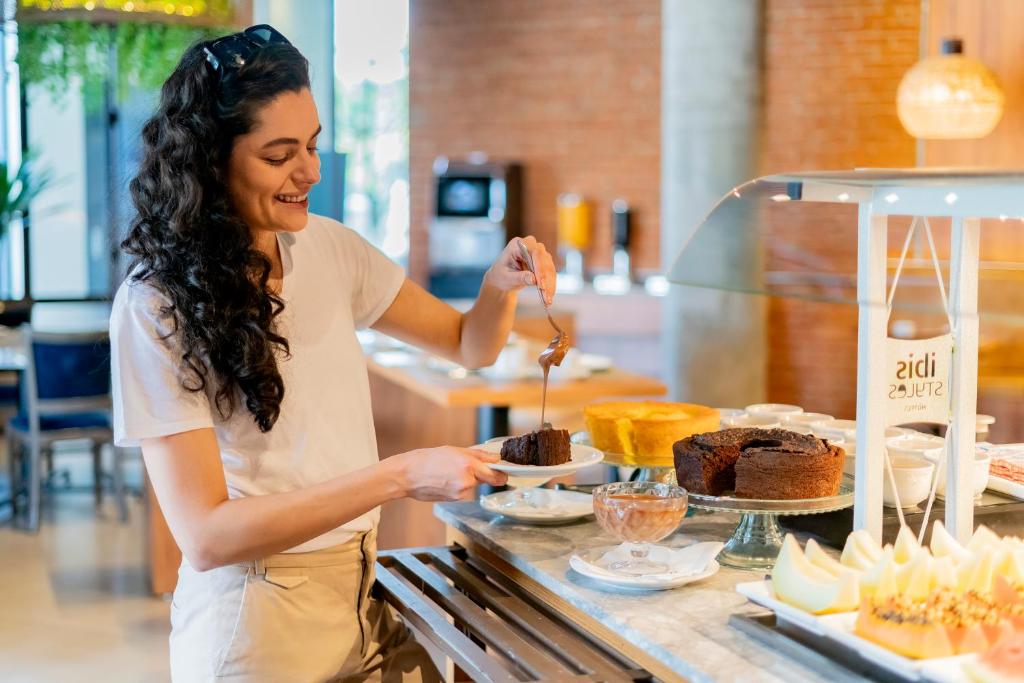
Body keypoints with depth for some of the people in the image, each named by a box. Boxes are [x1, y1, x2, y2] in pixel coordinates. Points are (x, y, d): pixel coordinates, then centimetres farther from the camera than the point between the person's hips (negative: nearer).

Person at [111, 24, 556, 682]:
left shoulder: (327, 247, 0)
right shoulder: (157, 304, -16)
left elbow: (469, 344, 11)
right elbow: (205, 537, -21)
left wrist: (501, 283, -11)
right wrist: (400, 476, -27)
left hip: (368, 610, 5)